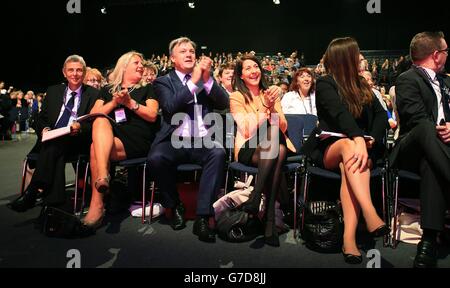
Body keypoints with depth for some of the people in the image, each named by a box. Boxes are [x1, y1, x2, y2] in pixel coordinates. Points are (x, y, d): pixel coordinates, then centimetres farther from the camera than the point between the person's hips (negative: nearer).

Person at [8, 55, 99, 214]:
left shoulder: (93, 94, 8)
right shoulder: (53, 91, 19)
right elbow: (41, 119, 18)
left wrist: (80, 127, -22)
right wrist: (44, 128, -5)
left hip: (78, 141, -2)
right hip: (51, 140, 3)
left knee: (53, 146, -33)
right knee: (55, 153, -32)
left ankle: (33, 192, -27)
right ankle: (56, 204, -36)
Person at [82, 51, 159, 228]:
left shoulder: (147, 89, 18)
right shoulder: (107, 90, 24)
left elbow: (152, 115, 2)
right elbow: (93, 115, 10)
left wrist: (130, 103, -7)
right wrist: (114, 102, -3)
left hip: (138, 141, -2)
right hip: (107, 139, 3)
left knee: (96, 148, -30)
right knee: (101, 121, -33)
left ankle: (97, 205, -28)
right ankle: (103, 175, -50)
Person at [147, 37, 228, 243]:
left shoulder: (206, 78, 16)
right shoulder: (163, 81, 9)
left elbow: (224, 104, 2)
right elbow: (171, 107, -11)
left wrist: (207, 78, -11)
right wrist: (193, 81, -14)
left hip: (203, 141, 1)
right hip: (175, 141, -1)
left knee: (218, 153, -31)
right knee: (156, 157, -30)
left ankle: (203, 216, -25)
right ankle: (175, 206, -3)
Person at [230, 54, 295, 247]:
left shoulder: (270, 93, 14)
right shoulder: (236, 97, 4)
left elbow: (283, 128, 4)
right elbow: (248, 131, -9)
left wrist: (273, 107, -13)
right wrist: (265, 106, -18)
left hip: (275, 147, 3)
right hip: (249, 149, -3)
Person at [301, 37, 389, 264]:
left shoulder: (361, 86, 17)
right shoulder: (325, 84, 0)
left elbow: (381, 114, 5)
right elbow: (341, 113, -19)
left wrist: (371, 140, -15)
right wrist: (358, 140, -36)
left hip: (359, 146, 3)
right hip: (329, 148, -3)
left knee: (349, 166, -32)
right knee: (348, 145, -36)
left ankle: (349, 238, -43)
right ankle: (371, 215, -48)